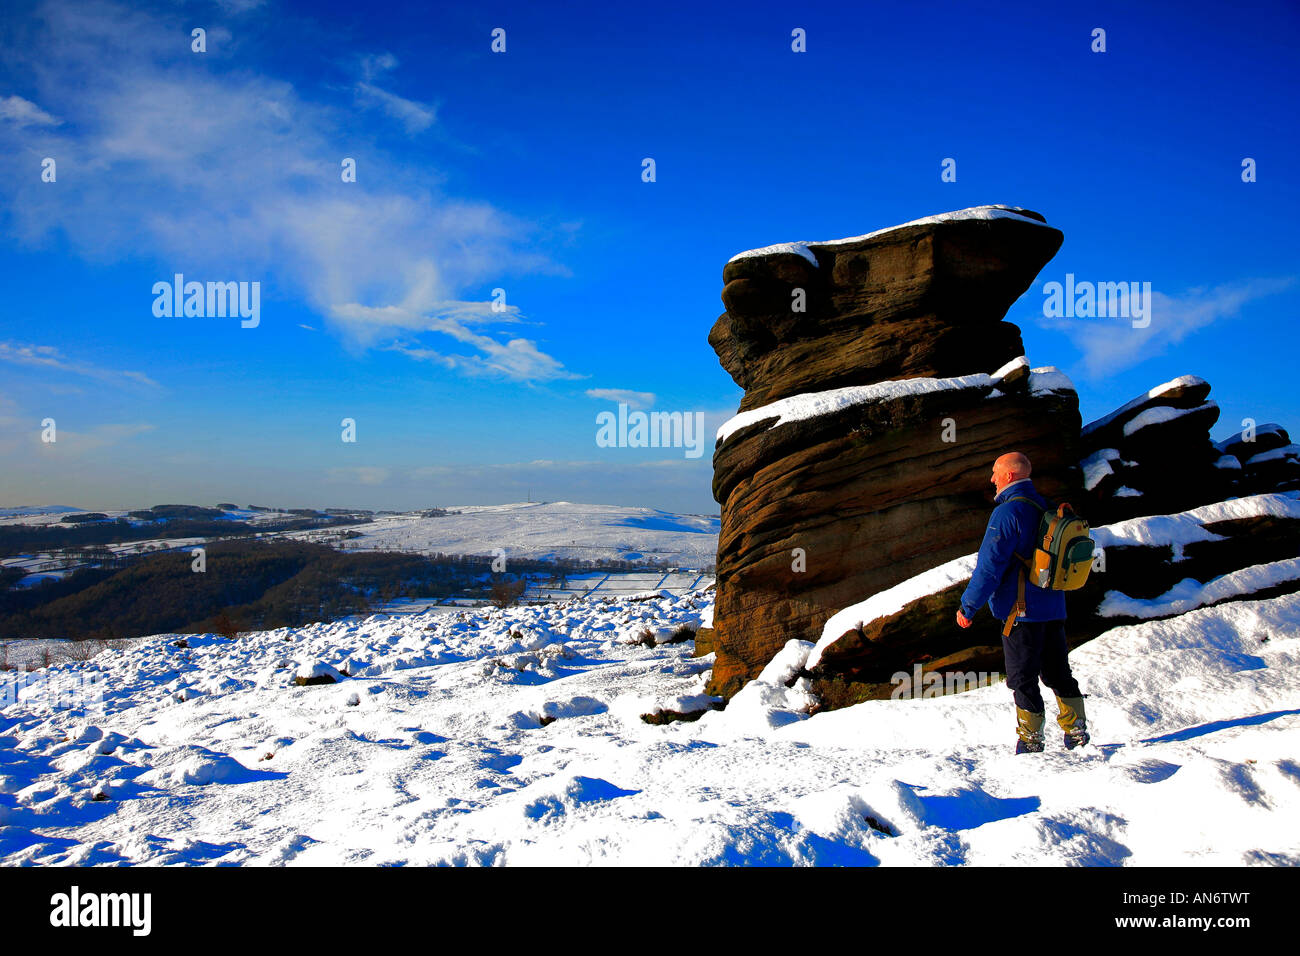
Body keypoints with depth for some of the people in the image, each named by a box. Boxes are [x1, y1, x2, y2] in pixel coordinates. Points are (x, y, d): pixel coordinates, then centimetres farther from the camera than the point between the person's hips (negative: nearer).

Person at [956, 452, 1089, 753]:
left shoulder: (1007, 512, -16)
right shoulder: (1046, 507, 10)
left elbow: (990, 566, -19)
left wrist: (968, 606, -12)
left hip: (1022, 610, -8)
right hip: (1054, 607, 8)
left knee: (1023, 679, 1)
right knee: (1058, 672, 16)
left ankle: (1030, 743, 6)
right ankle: (1077, 732, 19)